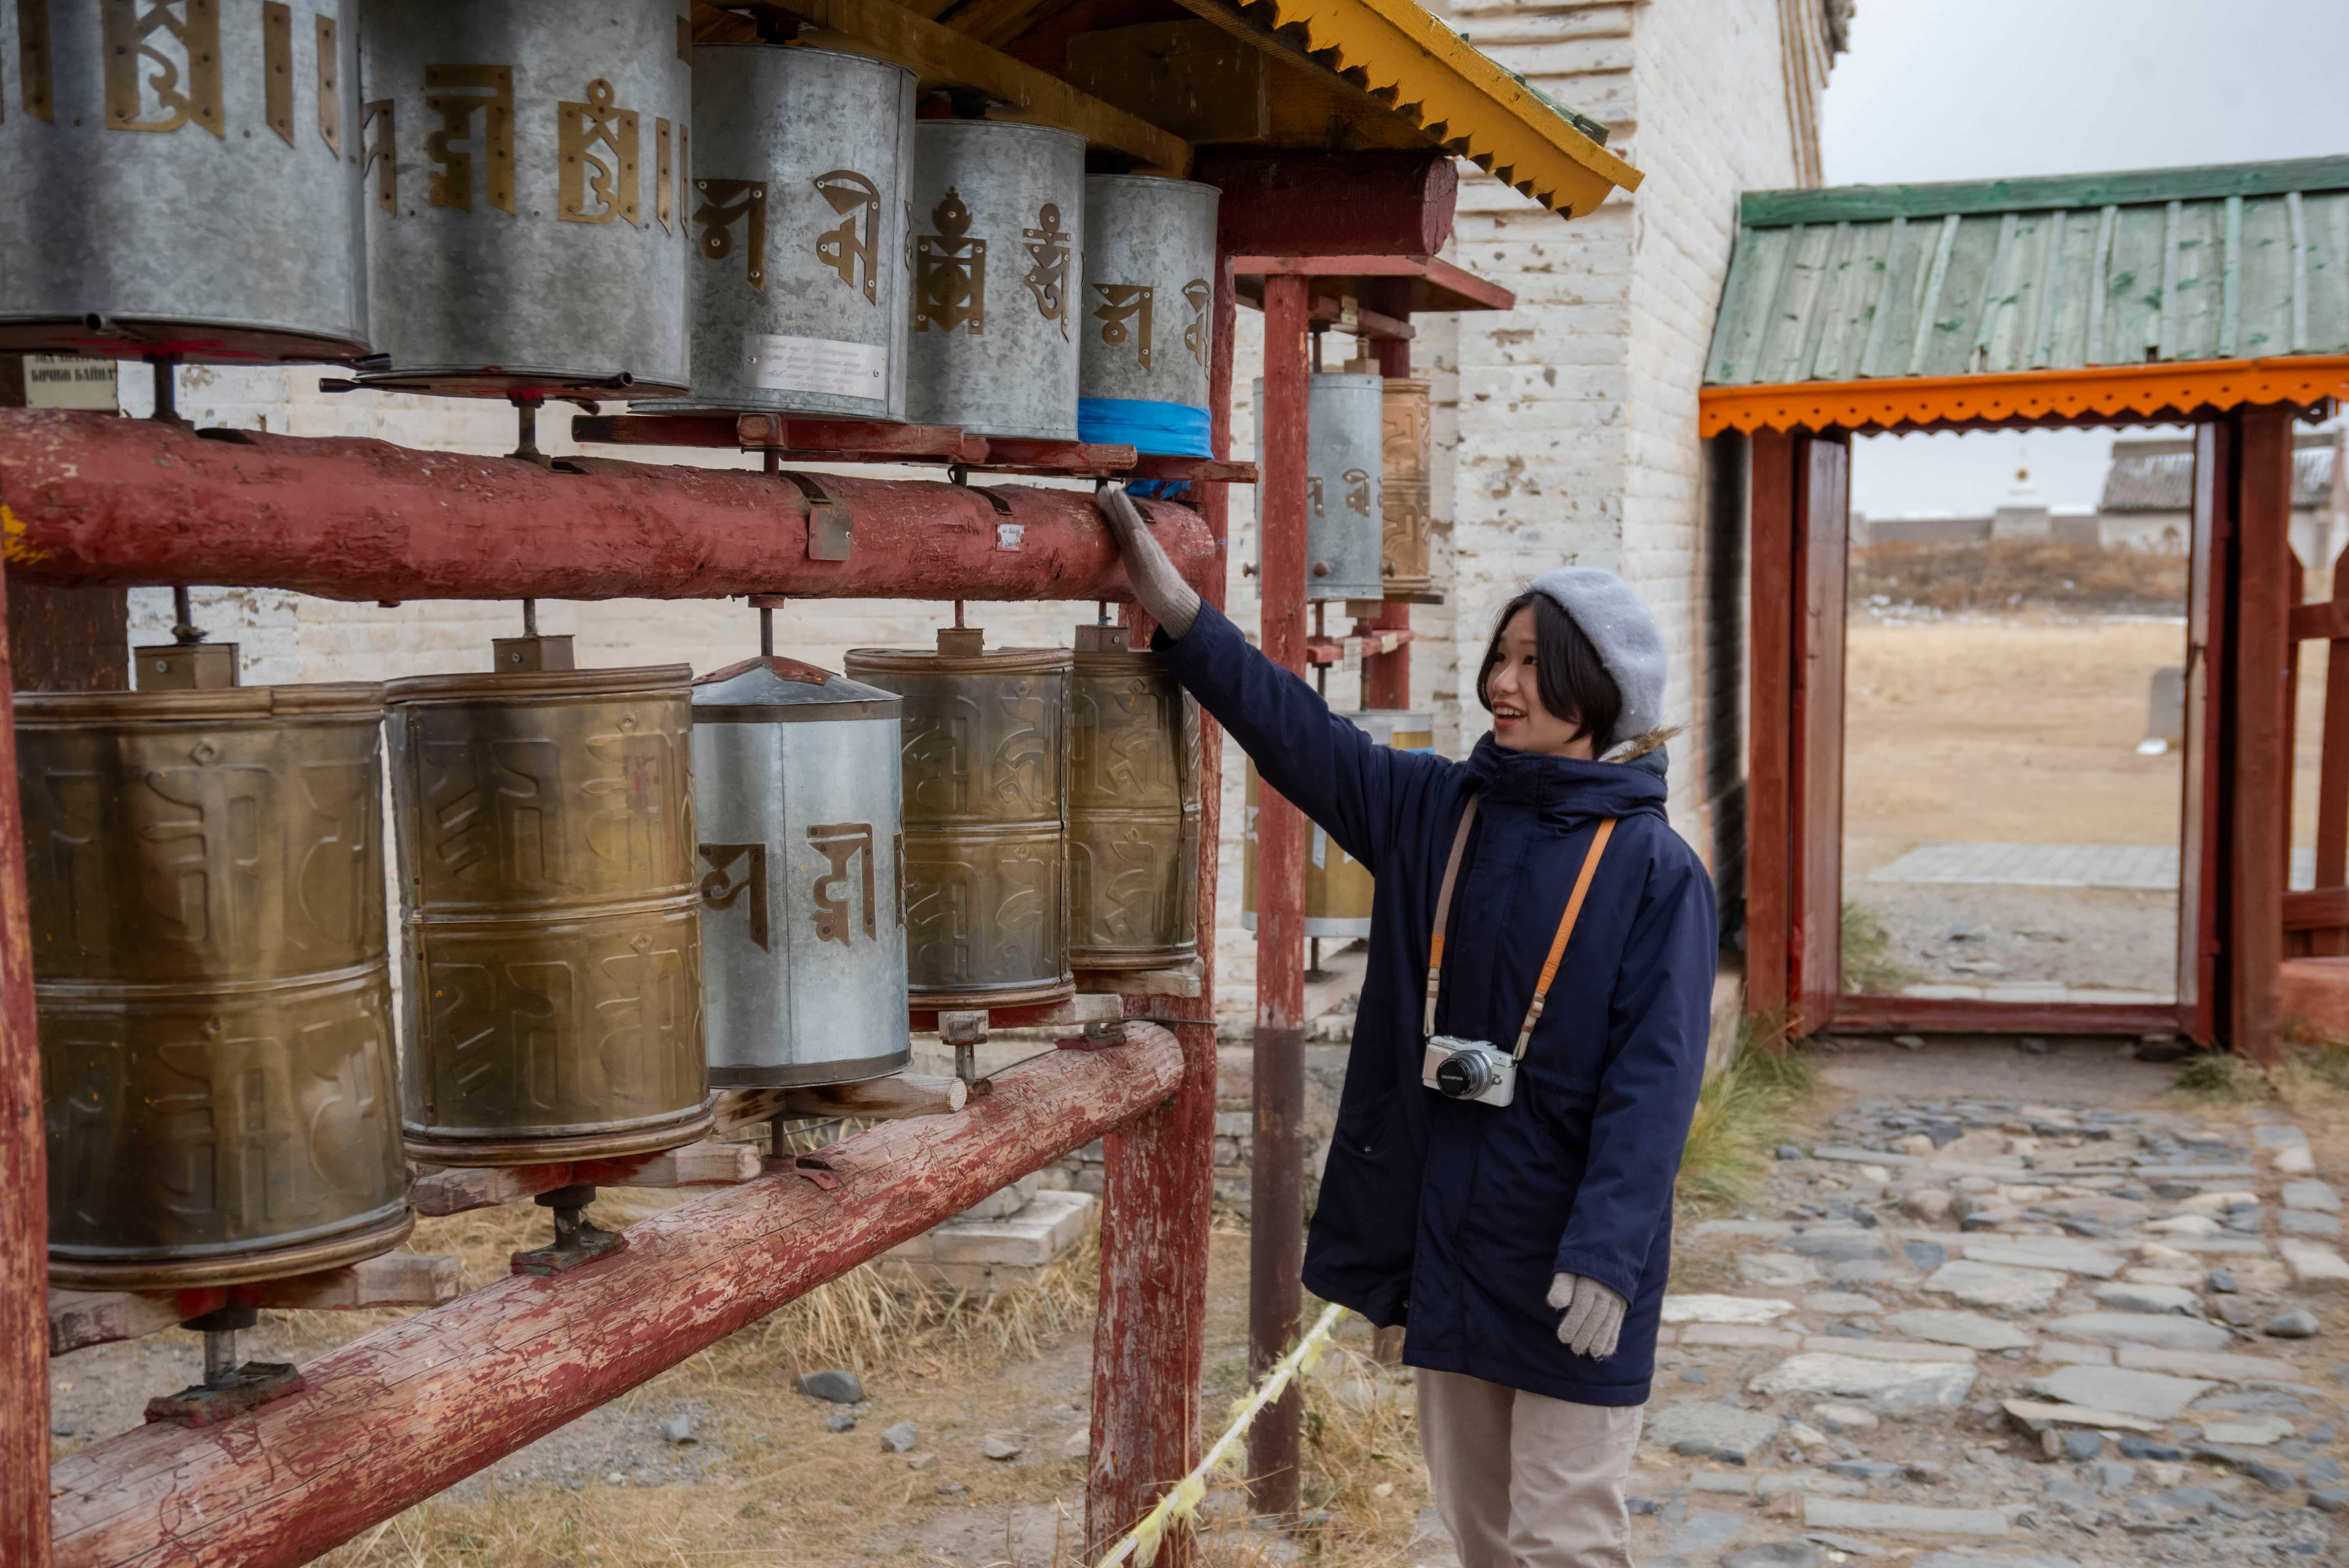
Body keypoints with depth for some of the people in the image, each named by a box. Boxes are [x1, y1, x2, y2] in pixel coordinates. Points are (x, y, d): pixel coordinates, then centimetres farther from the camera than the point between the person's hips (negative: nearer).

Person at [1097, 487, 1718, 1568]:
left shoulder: (1655, 870, -11)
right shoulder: (1434, 812, 4)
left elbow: (1653, 1081, -15)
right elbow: (1296, 731, 2)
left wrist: (1605, 1255, -20)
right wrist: (1181, 617, -7)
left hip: (1564, 1257, -5)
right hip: (1444, 1233, 6)